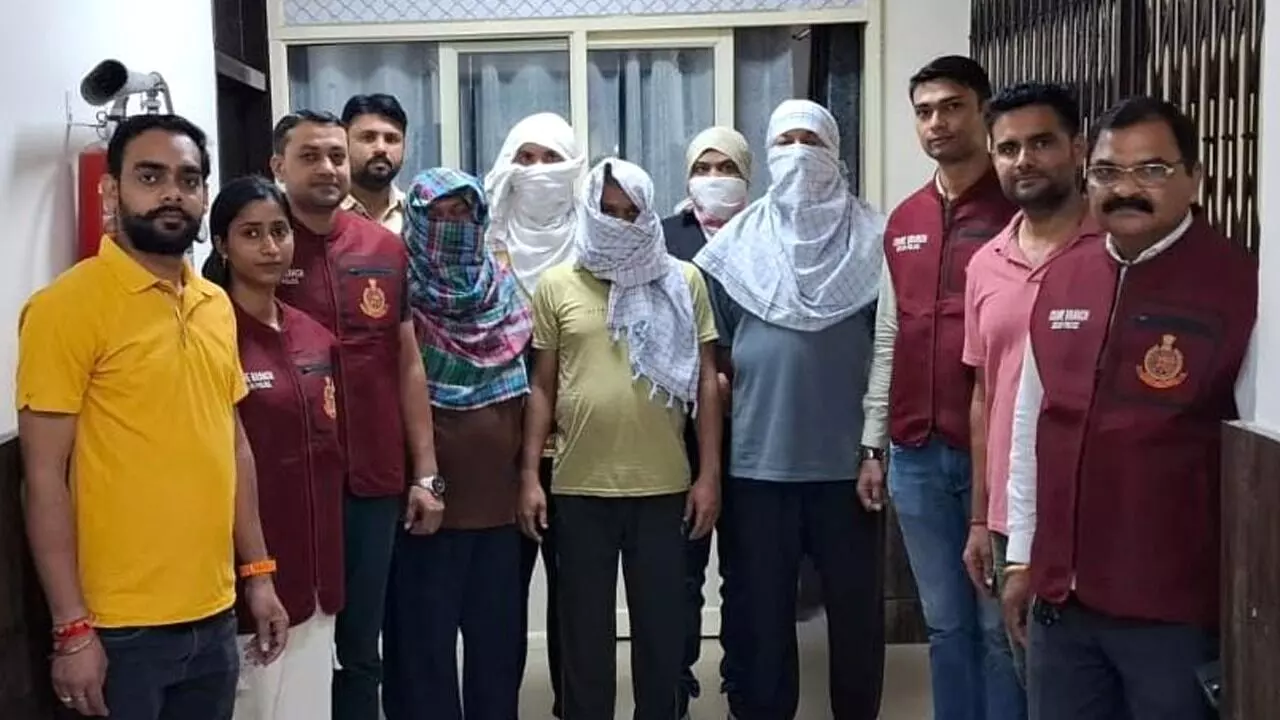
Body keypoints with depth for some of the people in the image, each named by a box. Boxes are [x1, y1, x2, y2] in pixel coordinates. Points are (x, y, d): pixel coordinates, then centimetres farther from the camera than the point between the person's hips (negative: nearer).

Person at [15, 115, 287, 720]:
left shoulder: (217, 305, 8)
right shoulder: (66, 306, -11)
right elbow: (45, 476, -12)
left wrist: (257, 573, 12)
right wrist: (71, 628, -14)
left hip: (213, 617, 6)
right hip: (120, 628, -6)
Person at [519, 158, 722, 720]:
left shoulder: (683, 281, 3)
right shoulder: (556, 285, 4)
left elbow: (705, 381, 4)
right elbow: (542, 386, 7)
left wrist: (709, 474, -1)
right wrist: (529, 475, 1)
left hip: (664, 486, 0)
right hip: (580, 488, 0)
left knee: (662, 627, 10)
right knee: (585, 631, 10)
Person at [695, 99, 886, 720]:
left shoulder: (870, 238, 3)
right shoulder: (738, 242, 7)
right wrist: (749, 381, 0)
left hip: (847, 452, -1)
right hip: (759, 453, 1)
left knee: (855, 599, 10)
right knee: (759, 603, 9)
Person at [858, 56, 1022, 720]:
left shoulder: (1018, 212, -5)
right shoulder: (902, 223, 13)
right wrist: (873, 446, 13)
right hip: (916, 454, 5)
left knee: (999, 623, 4)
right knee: (945, 623, 14)